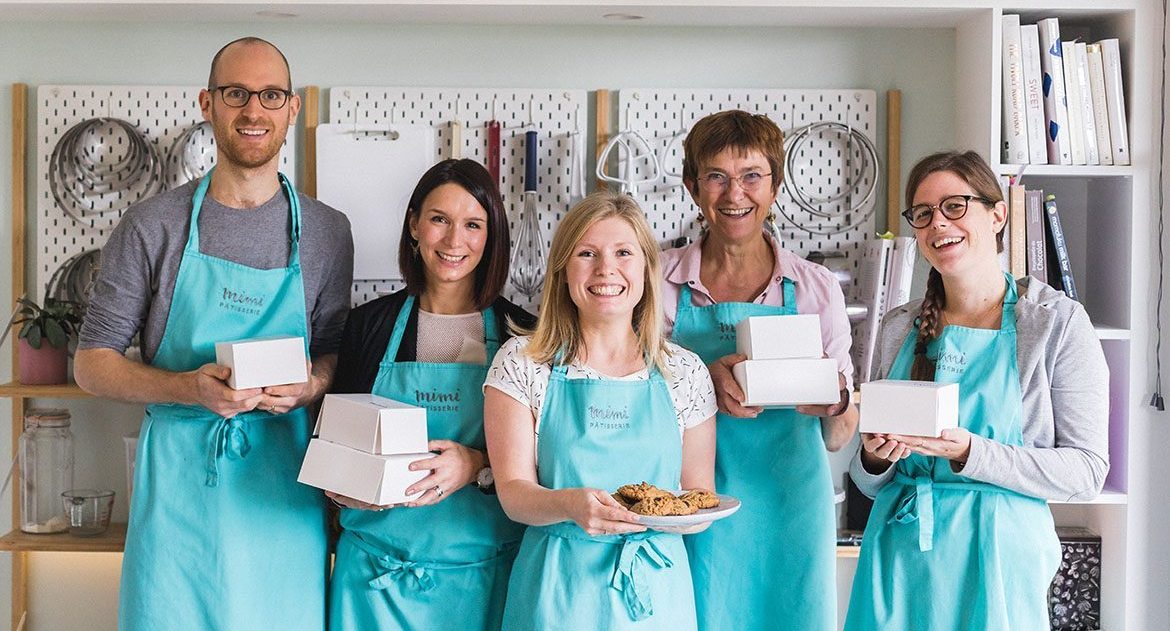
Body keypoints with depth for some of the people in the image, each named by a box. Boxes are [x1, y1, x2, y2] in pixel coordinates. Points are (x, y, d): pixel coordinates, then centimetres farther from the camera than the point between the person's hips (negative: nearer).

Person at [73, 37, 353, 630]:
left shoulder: (326, 232, 7)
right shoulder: (151, 226, 1)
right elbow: (92, 363, 2)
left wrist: (310, 385, -10)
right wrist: (189, 387, -15)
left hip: (280, 489, 1)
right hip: (177, 484, -1)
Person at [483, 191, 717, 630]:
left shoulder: (685, 373, 2)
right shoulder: (521, 363, -3)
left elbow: (700, 488, 8)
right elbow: (513, 493, -7)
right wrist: (570, 505, -28)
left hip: (657, 588, 2)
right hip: (557, 589, -1)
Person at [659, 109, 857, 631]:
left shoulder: (816, 288, 3)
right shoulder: (661, 281, 0)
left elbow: (838, 437, 6)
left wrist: (834, 404, -16)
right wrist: (703, 385, -19)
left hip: (789, 511, 1)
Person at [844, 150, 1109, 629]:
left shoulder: (1058, 322, -5)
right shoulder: (899, 329, 6)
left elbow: (1086, 470, -10)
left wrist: (970, 453, -21)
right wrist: (874, 459, -10)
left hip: (994, 555, -4)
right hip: (899, 554, 4)